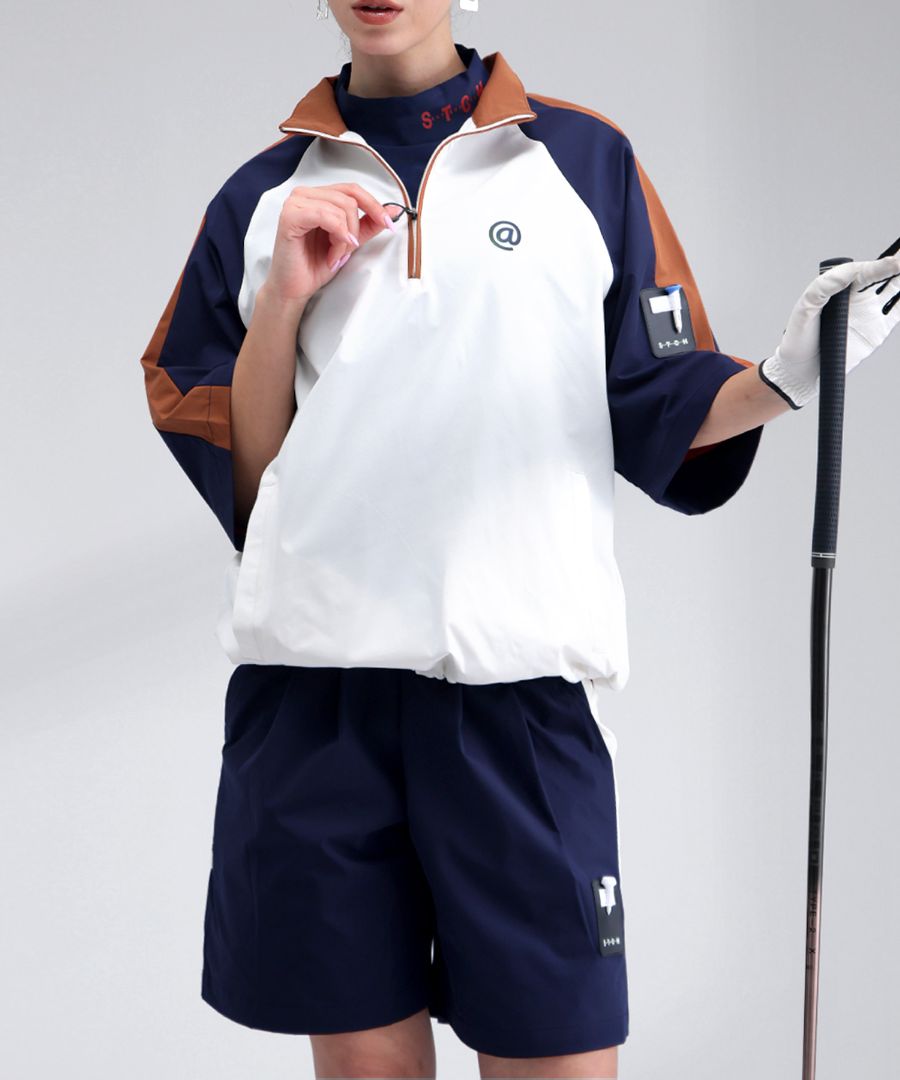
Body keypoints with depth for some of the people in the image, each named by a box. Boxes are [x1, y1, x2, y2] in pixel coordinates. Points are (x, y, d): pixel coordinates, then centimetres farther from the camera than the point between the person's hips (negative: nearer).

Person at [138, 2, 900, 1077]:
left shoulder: (588, 161, 8)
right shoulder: (259, 199, 12)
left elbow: (657, 414, 7)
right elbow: (224, 463, 9)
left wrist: (781, 379, -11)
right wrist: (287, 294, -3)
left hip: (522, 682, -1)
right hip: (310, 676, 2)